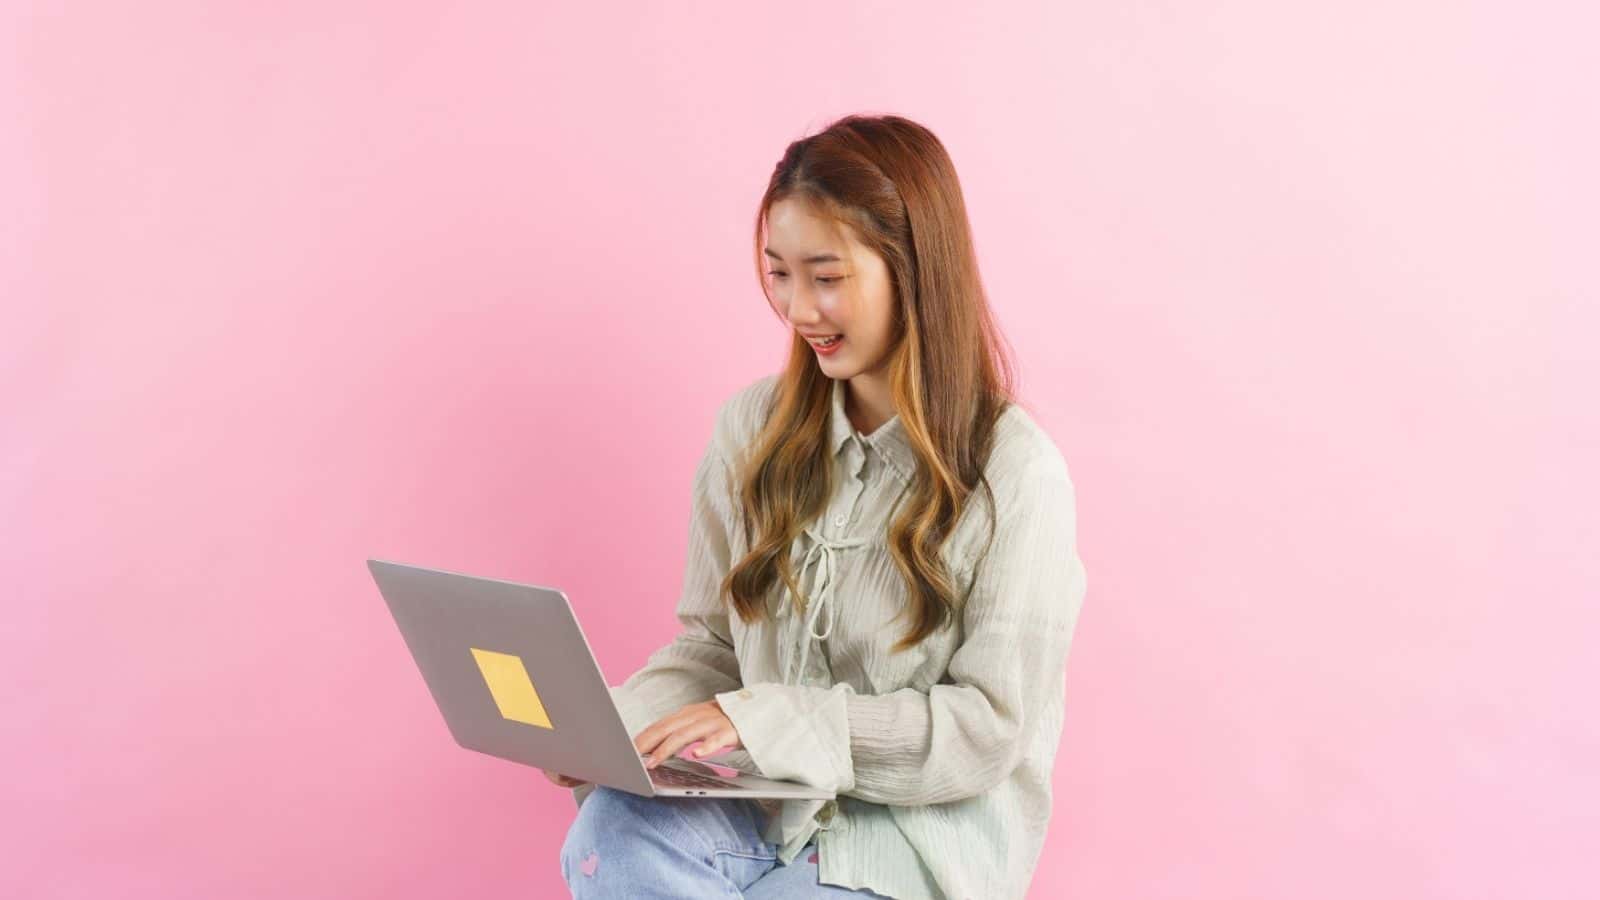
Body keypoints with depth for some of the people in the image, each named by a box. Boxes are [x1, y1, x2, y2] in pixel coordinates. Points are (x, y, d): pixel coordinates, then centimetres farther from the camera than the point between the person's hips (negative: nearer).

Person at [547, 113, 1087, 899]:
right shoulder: (752, 428, 2)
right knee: (610, 833, -28)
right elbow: (712, 644, 9)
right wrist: (613, 727, -12)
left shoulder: (1015, 471, -13)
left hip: (922, 826, -4)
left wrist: (769, 720, -22)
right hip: (768, 797, 4)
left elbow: (989, 725, -14)